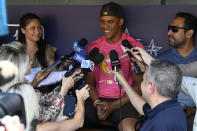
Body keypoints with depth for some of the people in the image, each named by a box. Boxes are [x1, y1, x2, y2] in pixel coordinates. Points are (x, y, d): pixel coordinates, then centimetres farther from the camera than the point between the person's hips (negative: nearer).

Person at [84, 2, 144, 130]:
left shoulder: (134, 46, 1)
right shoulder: (94, 47, 14)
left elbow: (139, 85, -2)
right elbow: (90, 81, 15)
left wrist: (113, 106, -11)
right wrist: (97, 103, -6)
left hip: (123, 101, -3)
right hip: (98, 99, 3)